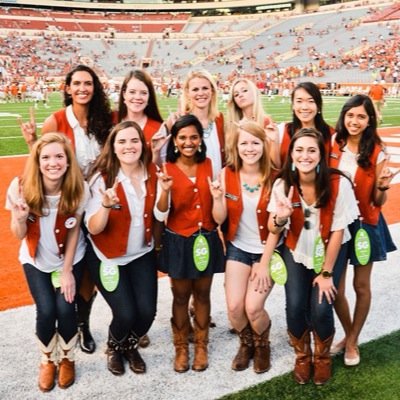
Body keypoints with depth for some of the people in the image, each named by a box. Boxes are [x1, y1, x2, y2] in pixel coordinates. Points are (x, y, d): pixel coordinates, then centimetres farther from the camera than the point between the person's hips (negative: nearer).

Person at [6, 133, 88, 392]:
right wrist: (20, 219, -37)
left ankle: (67, 359, 19)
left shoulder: (78, 189, -23)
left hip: (70, 258, 0)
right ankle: (47, 360, 18)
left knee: (65, 308, -11)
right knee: (46, 311, -12)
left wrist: (67, 270, -8)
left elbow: (74, 231, -10)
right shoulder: (21, 187, -23)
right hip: (36, 260, 0)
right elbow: (20, 235, -14)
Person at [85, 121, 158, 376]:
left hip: (143, 255, 3)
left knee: (147, 312, -8)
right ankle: (114, 348, 24)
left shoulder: (153, 173, -6)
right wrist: (107, 205, -39)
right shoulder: (103, 177, -17)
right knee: (126, 314, -13)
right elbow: (94, 228, -20)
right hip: (108, 257, -3)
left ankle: (131, 347, 26)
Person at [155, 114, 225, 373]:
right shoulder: (167, 170, -8)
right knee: (181, 296, 10)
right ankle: (181, 348, 27)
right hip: (179, 242, -2)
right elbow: (160, 215, -14)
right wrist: (165, 191, -29)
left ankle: (201, 346, 30)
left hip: (207, 240, 2)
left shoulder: (209, 165, 0)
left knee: (202, 294, 13)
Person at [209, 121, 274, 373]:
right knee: (234, 307, -7)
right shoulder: (227, 174, -7)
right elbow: (219, 219, -6)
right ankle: (246, 343, 27)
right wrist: (218, 197, -25)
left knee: (253, 307, -12)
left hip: (268, 250, -2)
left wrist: (265, 263, -13)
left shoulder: (274, 178, -14)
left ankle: (262, 345, 22)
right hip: (238, 248, 2)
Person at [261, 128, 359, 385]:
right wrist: (280, 218, -31)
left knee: (321, 308, -14)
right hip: (296, 250, 2)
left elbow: (338, 231, -15)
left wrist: (326, 272, -12)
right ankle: (302, 357, 18)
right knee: (295, 306, -13)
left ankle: (323, 357, 18)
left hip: (330, 250, -1)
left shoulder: (338, 184, -23)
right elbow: (273, 230, -7)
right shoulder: (282, 184, -16)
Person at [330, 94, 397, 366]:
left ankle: (352, 340, 30)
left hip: (365, 225, -2)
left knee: (361, 286, 9)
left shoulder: (376, 154, -10)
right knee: (335, 287, 7)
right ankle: (348, 335, 32)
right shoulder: (333, 147, -3)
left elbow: (378, 201, -8)